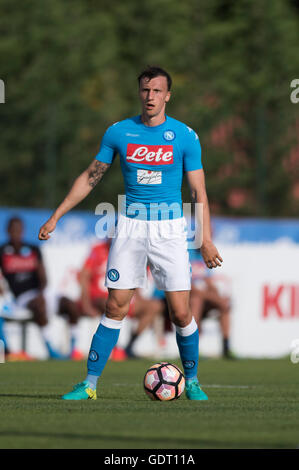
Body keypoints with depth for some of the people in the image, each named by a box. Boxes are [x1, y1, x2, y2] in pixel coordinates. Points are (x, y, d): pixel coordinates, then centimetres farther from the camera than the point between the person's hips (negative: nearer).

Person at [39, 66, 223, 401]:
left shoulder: (185, 136, -1)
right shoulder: (119, 132, 3)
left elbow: (198, 191, 1)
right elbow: (90, 177, 11)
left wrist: (206, 240, -7)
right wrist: (55, 217, 8)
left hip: (170, 229, -1)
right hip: (130, 226, 1)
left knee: (180, 312, -5)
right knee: (115, 308, -5)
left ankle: (192, 382, 15)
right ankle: (89, 384, 1)